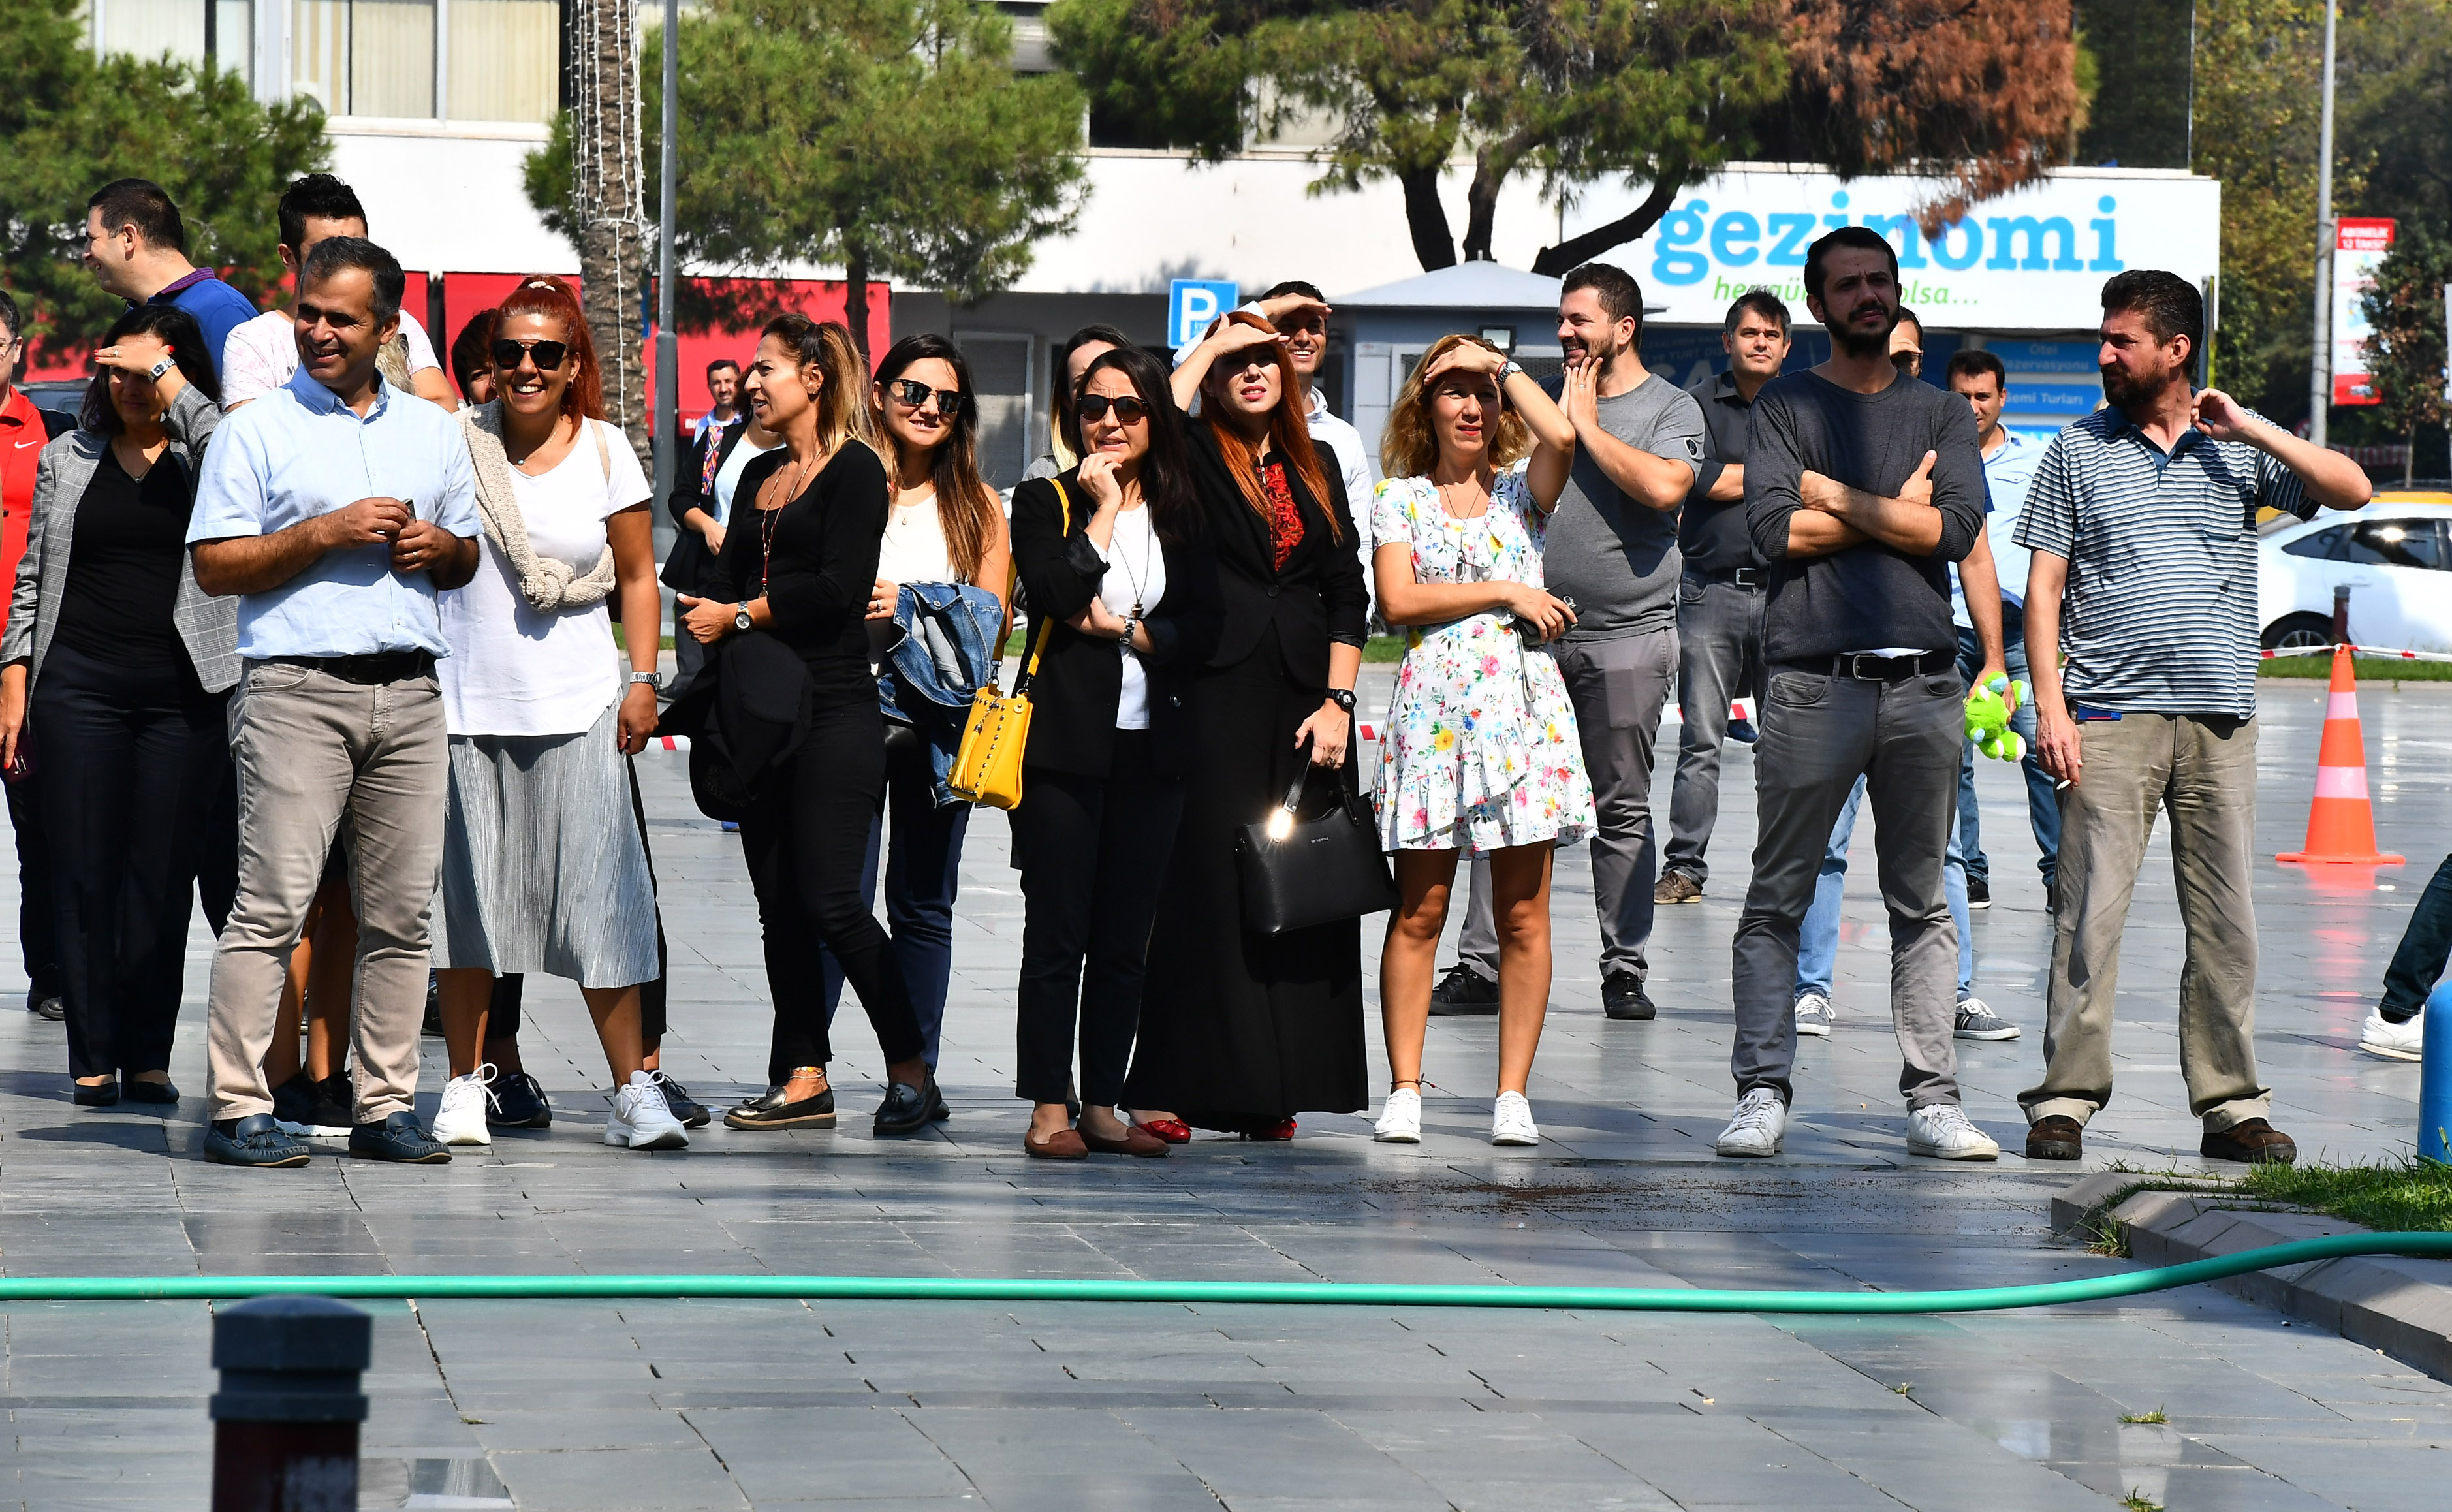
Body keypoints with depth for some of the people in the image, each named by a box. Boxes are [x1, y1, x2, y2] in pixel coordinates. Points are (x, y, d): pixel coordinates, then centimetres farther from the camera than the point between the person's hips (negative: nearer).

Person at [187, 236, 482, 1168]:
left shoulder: (433, 433, 18)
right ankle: (238, 1109, -10)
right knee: (273, 902, -10)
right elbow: (215, 567, -3)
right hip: (298, 685, -5)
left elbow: (470, 557, 25)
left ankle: (385, 1108, 7)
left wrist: (440, 548, 2)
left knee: (400, 912, 3)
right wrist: (326, 535, -12)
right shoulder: (258, 432, 4)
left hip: (410, 689, 5)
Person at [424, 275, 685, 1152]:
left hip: (576, 710, 0)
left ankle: (633, 1089, -1)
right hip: (465, 705, 0)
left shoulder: (604, 452, 5)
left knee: (598, 897, -4)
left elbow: (638, 577, 9)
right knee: (466, 893, 3)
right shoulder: (458, 444, 3)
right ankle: (466, 1083, 12)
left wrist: (644, 681, 1)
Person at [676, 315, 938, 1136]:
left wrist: (736, 616, -10)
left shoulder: (854, 470, -5)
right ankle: (804, 1077, 8)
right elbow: (731, 577, 16)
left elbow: (838, 588, -15)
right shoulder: (760, 476, 18)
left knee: (829, 899, -11)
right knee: (778, 902, 5)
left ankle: (912, 1070, -3)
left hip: (834, 707, -8)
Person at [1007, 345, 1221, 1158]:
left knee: (1124, 939, 5)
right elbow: (1057, 597, -14)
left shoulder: (1181, 517, 12)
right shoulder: (1045, 502, 3)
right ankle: (1049, 1109, -2)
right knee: (1057, 932, -4)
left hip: (1150, 748, 3)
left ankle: (1103, 1105, 10)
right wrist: (1101, 512, -10)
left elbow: (1204, 630, 4)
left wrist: (1123, 630, -9)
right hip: (1064, 744, -3)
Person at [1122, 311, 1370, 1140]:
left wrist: (1337, 701, 3)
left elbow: (1347, 594, 14)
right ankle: (1170, 1091, -7)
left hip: (1302, 695, 4)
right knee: (1204, 880, -8)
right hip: (1215, 693, -4)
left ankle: (1271, 1093, 7)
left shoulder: (1315, 467, 16)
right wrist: (1211, 346, -7)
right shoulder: (1196, 457, 4)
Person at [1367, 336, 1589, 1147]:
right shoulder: (1400, 496, 10)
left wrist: (1502, 365, 1)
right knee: (1419, 908, -2)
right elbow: (1398, 599, -3)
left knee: (1523, 913, 0)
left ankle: (1513, 1094, 3)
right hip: (1433, 706, -1)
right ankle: (1404, 1088, 1)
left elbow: (1560, 435, -12)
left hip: (1522, 703, 1)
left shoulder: (1521, 489, 11)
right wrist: (1506, 593, -7)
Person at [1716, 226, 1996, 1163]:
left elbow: (1959, 527, -2)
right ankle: (1762, 1093, -1)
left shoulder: (1940, 414, 15)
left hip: (1923, 686, 2)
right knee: (1777, 900, -3)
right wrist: (1895, 510, -3)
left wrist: (1838, 497, -3)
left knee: (1923, 906, 5)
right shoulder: (1787, 407, 8)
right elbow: (1774, 529, -7)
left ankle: (1932, 1100, 6)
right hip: (1813, 682, -2)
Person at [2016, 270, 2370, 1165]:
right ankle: (2065, 1099, -5)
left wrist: (2251, 429, -5)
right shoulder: (2079, 453, 9)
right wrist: (2051, 706, -5)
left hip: (2221, 720, 1)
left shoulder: (2240, 450, 10)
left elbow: (2352, 491, 1)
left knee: (2226, 919, 2)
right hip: (2111, 714, -1)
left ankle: (2231, 1104, 8)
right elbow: (2043, 589, 6)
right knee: (2090, 912, -8)